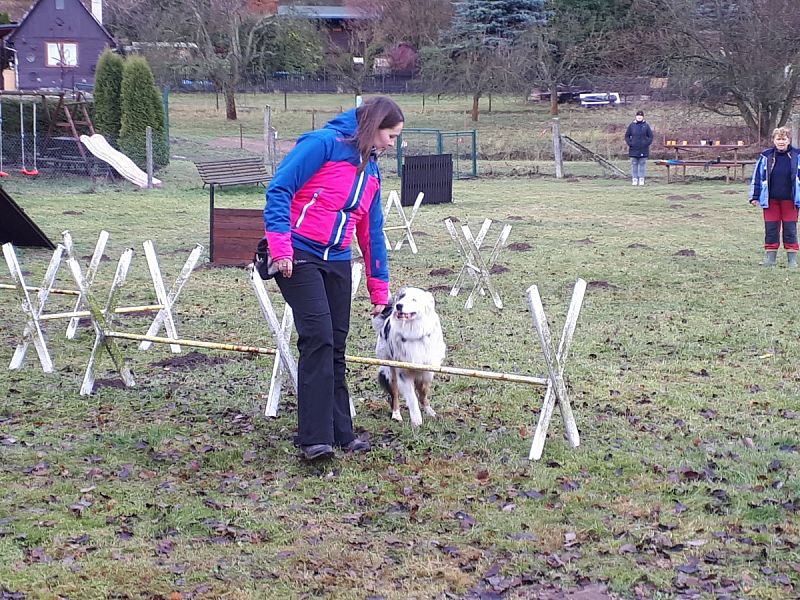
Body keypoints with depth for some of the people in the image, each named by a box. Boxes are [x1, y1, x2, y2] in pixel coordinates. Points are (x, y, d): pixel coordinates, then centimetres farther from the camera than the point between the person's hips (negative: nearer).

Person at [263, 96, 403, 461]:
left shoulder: (371, 171, 16)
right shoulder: (324, 143, -9)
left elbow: (372, 233, 21)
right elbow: (279, 190, -14)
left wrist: (379, 289, 21)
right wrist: (280, 247, -21)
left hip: (338, 261, 8)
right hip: (298, 257, -8)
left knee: (335, 347, 9)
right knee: (318, 337, -16)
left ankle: (341, 433, 18)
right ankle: (314, 439, -12)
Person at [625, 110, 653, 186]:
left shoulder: (646, 125, 2)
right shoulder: (632, 125, 3)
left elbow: (650, 136, 6)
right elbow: (627, 136, 8)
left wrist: (647, 143, -7)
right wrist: (630, 143, -5)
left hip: (643, 149, -1)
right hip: (634, 149, 1)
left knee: (642, 164, 2)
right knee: (634, 164, 2)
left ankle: (641, 179, 6)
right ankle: (634, 179, 7)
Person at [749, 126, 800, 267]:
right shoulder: (766, 157, -1)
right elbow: (757, 176, 3)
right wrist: (755, 196, 1)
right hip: (771, 200, 1)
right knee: (771, 229, 6)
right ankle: (770, 257, 16)